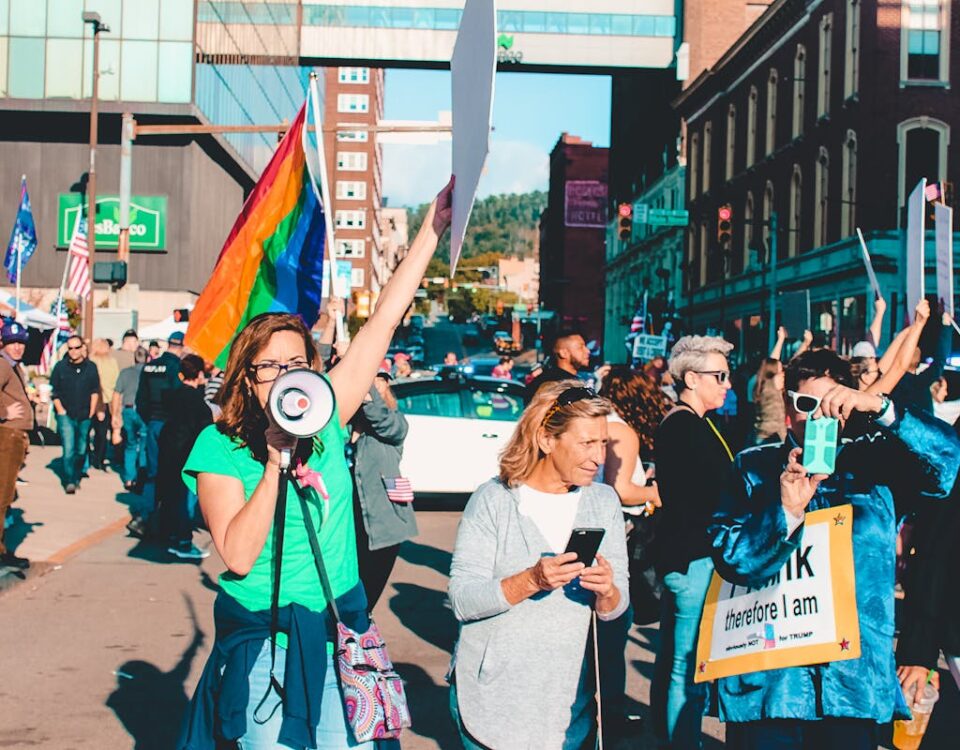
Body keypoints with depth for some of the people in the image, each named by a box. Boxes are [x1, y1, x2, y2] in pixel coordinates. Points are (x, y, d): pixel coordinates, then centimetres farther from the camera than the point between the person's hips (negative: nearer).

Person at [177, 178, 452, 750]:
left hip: (337, 634, 3)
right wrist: (275, 461, -20)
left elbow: (384, 321, -2)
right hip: (263, 643, -3)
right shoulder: (219, 446, -8)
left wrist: (432, 231, -3)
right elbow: (237, 556, -19)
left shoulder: (326, 419, 0)